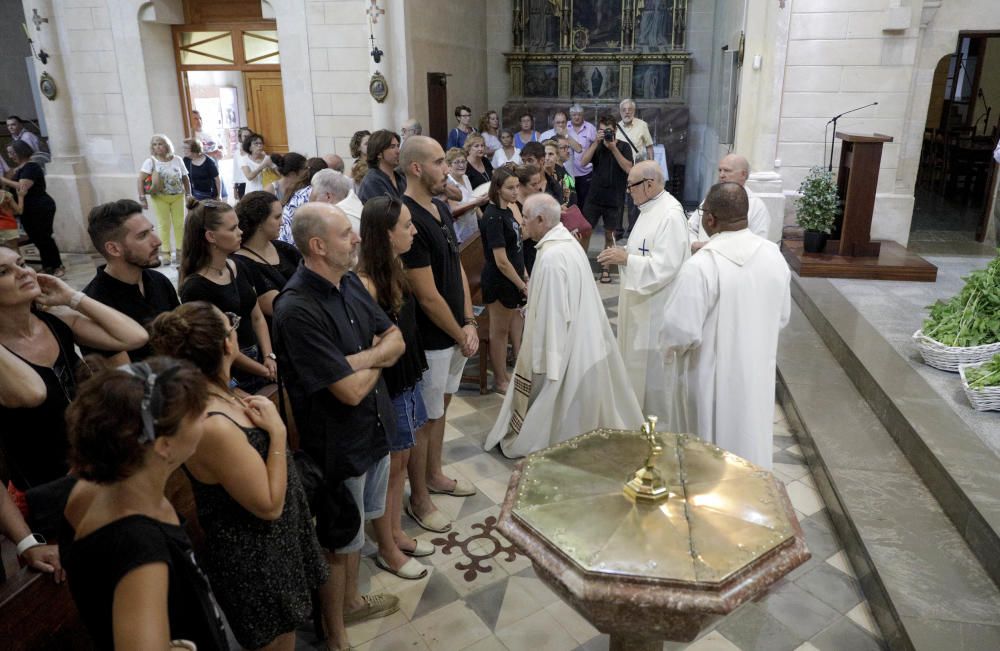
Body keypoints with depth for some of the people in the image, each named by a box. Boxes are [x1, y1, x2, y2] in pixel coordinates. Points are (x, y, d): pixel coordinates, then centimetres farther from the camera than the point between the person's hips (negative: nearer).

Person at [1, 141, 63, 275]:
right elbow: (14, 187, 15)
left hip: (41, 209, -9)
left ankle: (58, 267, 0)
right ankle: (47, 267, 16)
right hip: (28, 211, 9)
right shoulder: (18, 169, 14)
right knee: (37, 239, 10)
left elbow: (22, 187, -24)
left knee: (44, 238, -6)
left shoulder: (31, 167, -14)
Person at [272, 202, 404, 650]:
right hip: (340, 445, -7)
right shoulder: (297, 310, -28)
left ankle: (351, 601, 50)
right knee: (338, 541, 14)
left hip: (374, 428, 7)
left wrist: (361, 359, -20)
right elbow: (350, 390, -28)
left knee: (356, 527, 26)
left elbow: (396, 340, -1)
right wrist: (378, 359, -9)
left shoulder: (351, 284, -2)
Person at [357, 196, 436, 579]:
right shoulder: (365, 284, -26)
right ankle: (387, 550, 31)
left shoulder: (395, 268, 2)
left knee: (401, 462, 21)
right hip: (384, 388, -8)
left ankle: (397, 534, 41)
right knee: (387, 469, 10)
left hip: (406, 379, 8)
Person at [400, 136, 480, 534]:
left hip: (456, 333, 9)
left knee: (440, 407, 22)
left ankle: (434, 475, 41)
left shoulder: (441, 208, 6)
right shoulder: (408, 219, -23)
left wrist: (469, 323, 1)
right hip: (431, 340, -9)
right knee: (426, 418, 7)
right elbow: (428, 295, -23)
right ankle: (419, 498, 25)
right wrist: (461, 335, -11)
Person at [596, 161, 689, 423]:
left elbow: (665, 266, -27)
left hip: (658, 306, -10)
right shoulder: (651, 208, 9)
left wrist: (625, 258, -25)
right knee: (639, 362, 19)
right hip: (642, 299, 10)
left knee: (655, 366, 3)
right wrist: (623, 253, 7)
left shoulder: (670, 215, -22)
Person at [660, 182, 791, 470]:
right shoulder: (774, 255, -6)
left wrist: (668, 348, -4)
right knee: (751, 440, 25)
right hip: (757, 372, 6)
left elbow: (681, 332, -25)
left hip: (713, 379, -6)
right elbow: (782, 316, 6)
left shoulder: (700, 266, -27)